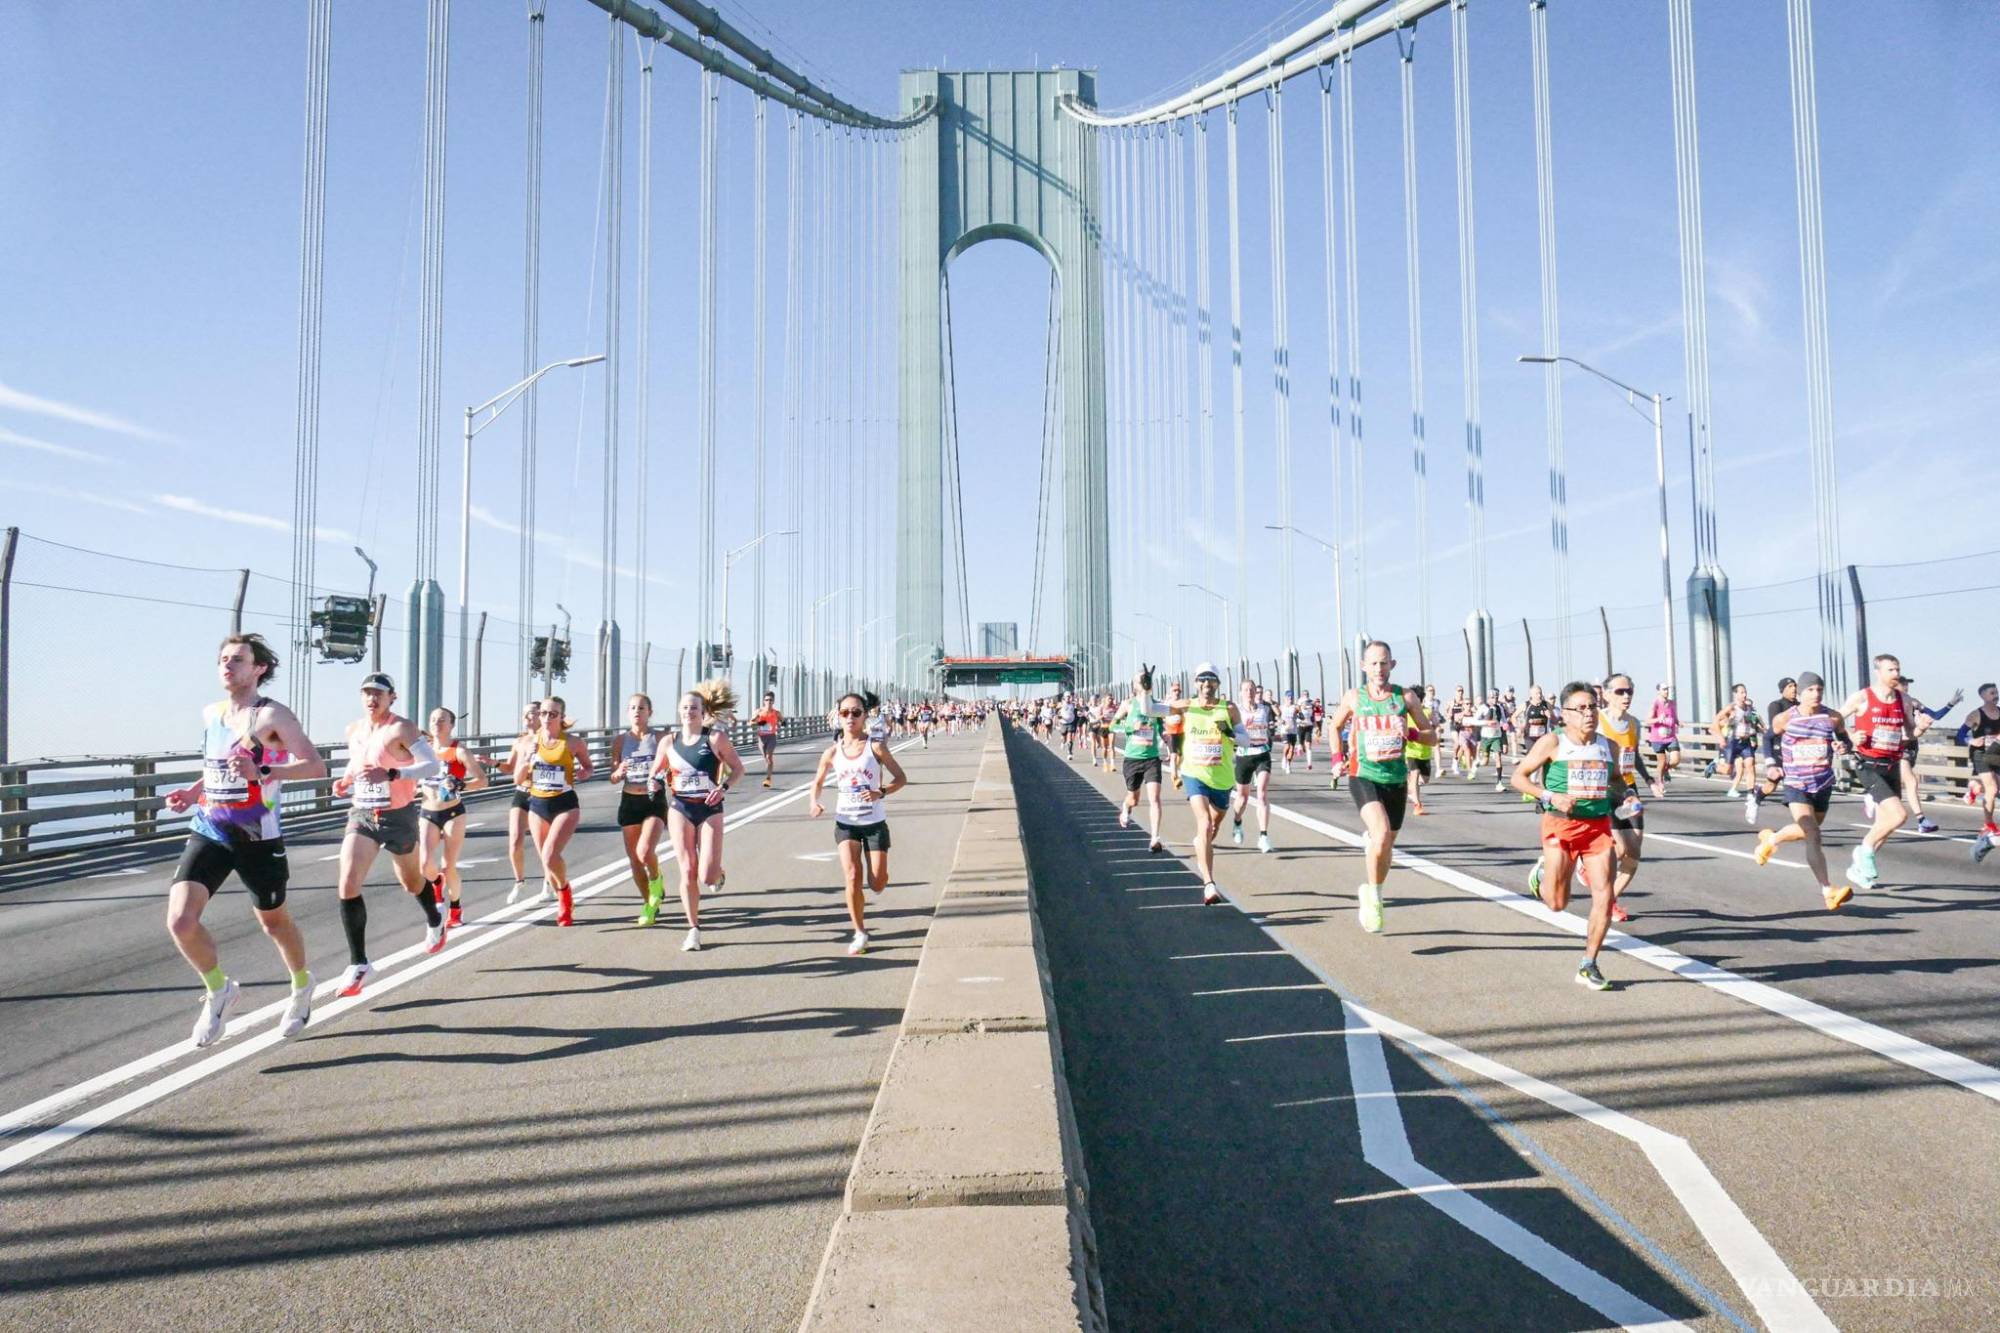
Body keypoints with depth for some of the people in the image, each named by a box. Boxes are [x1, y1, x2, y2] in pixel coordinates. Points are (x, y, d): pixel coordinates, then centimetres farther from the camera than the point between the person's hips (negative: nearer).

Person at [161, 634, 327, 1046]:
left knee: (273, 920, 13)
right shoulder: (210, 714, 9)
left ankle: (302, 986, 39)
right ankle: (219, 989, 13)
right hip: (208, 831, 5)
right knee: (180, 921, -13)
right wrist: (192, 792, 9)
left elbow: (316, 766, -21)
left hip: (257, 837, -5)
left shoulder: (272, 715, -12)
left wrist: (264, 773, -33)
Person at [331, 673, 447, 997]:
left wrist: (391, 775, -37)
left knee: (412, 882, 17)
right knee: (348, 886, -13)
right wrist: (345, 781, 3)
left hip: (398, 817, -4)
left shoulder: (401, 728, -15)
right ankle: (358, 964, -6)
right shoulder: (353, 730, 5)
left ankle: (435, 923, 51)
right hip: (361, 815, 4)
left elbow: (432, 764, -25)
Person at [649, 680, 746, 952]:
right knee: (688, 871, -1)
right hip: (680, 809, 2)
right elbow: (655, 773, 14)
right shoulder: (670, 742, 2)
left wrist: (724, 787, -18)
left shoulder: (716, 737, -8)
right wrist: (656, 782, -9)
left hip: (709, 809, -2)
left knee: (707, 877, -9)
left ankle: (717, 873, 30)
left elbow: (738, 769, -1)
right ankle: (693, 929, 13)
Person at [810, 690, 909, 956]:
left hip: (875, 823, -1)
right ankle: (860, 933, 5)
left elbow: (900, 778, -5)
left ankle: (873, 871, 38)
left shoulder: (875, 747, -9)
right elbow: (818, 781, 13)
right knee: (852, 878, -12)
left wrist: (881, 793, -23)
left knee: (877, 884, -1)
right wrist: (815, 802, -7)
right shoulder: (833, 752, -2)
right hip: (845, 823, 1)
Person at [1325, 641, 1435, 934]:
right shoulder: (1354, 697, 0)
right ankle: (1372, 895, -5)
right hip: (1364, 776, -3)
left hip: (1397, 779, 3)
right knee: (1381, 835, -25)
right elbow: (1334, 726, 17)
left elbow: (1432, 736, 5)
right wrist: (1336, 758, 3)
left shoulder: (1404, 697, 1)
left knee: (1387, 844, 12)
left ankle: (1372, 897, 35)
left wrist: (1411, 733, -15)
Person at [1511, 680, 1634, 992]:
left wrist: (1623, 796, 4)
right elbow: (1519, 776, -4)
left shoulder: (1609, 746, 7)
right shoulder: (1553, 743, -7)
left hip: (1598, 826, 4)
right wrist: (1551, 797, -17)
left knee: (1604, 897, -5)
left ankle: (1588, 967, 9)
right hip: (1561, 825, -4)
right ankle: (1544, 872, 36)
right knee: (1557, 903, -1)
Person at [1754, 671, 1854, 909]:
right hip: (1795, 785, -4)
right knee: (1812, 835, -17)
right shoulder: (1784, 718, -7)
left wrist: (1842, 745, -12)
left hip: (1823, 784, 4)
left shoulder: (1833, 717, -2)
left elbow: (1844, 739, 12)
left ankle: (1771, 839, 50)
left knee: (1808, 830, 19)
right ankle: (1828, 891, -17)